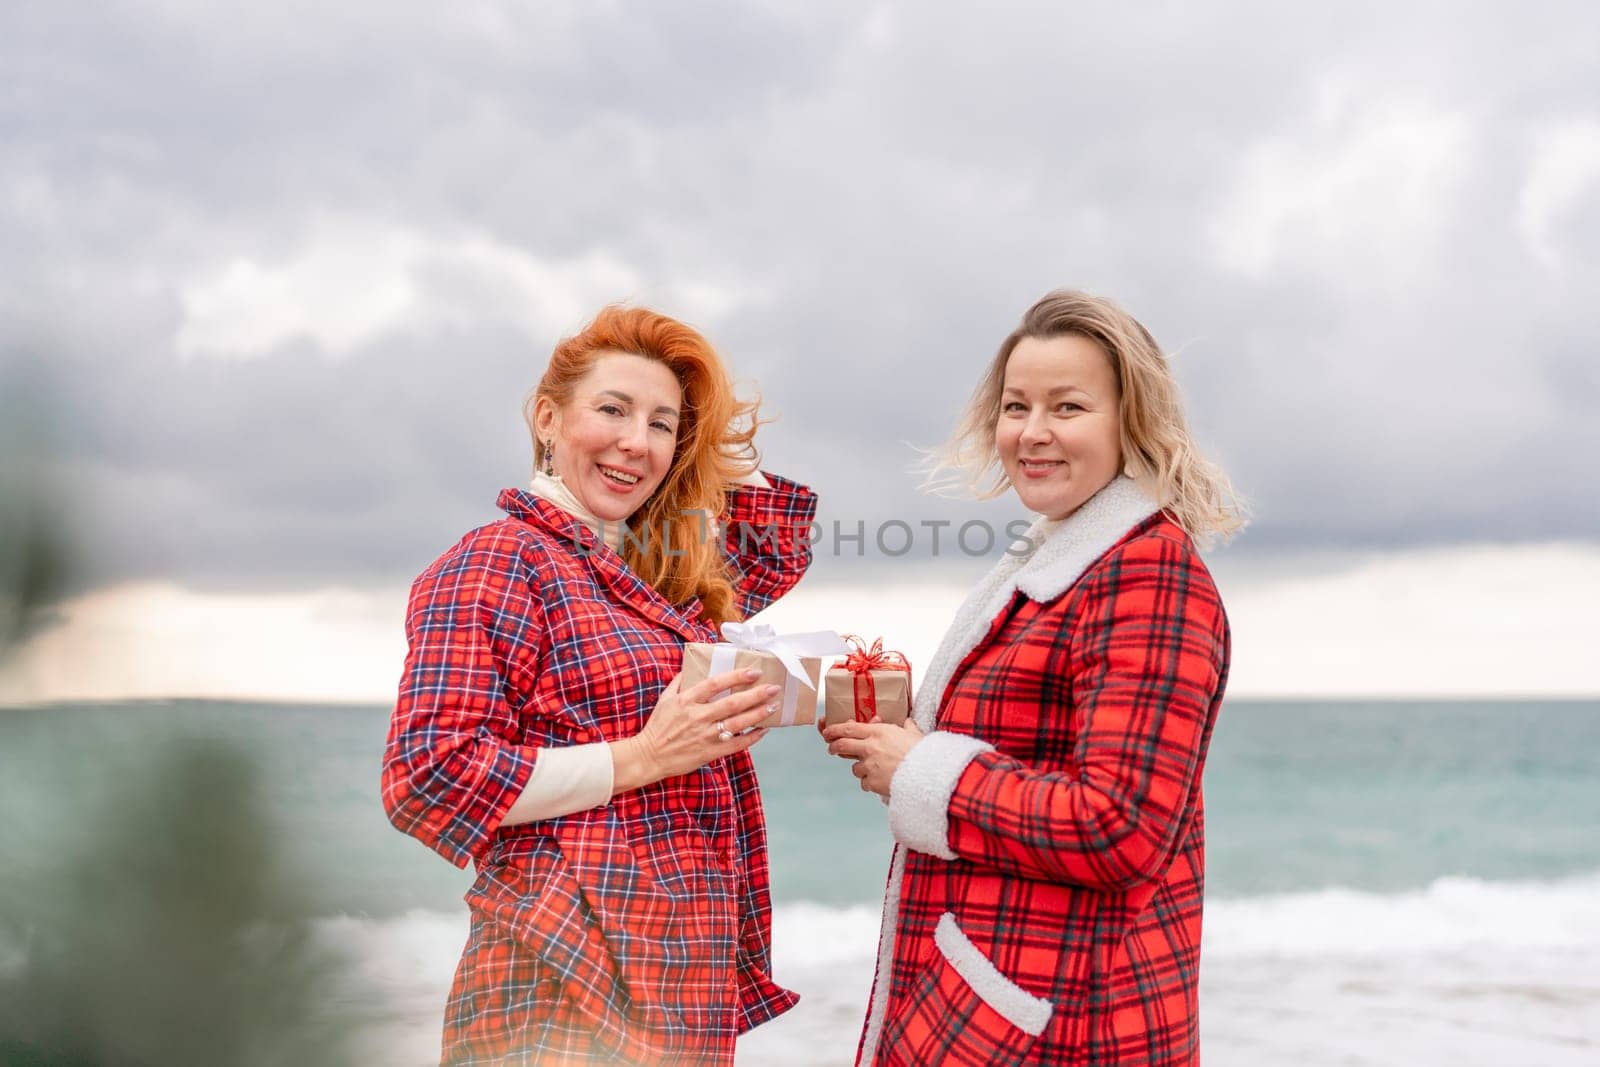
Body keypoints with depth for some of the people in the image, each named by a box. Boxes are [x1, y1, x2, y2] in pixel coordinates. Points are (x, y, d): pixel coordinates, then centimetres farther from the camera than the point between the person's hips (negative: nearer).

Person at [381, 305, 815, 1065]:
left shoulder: (654, 581, 15)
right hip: (572, 993, -8)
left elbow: (774, 556, 34)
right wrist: (640, 758, -20)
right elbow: (429, 778, -18)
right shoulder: (496, 564, -9)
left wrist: (730, 447, 21)